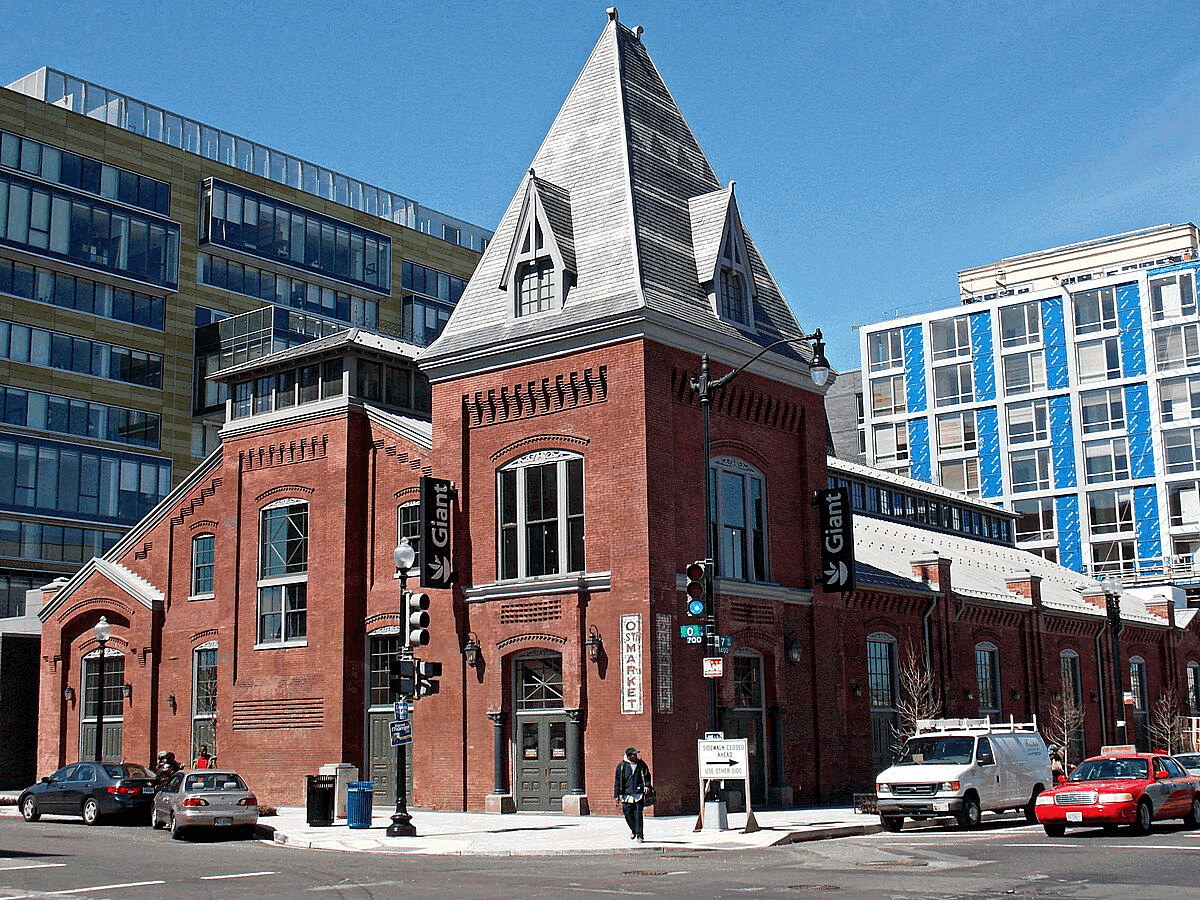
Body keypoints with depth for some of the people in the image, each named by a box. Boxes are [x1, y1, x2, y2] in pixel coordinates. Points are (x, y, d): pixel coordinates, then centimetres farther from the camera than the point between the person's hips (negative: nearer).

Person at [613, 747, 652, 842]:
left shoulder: (641, 764, 7)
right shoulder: (621, 766, 2)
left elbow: (647, 775, 16)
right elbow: (618, 781, 3)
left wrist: (647, 785, -3)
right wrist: (617, 795, 0)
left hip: (639, 794, 0)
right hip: (626, 794, 0)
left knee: (638, 814, -7)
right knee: (628, 813, 2)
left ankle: (639, 835, -2)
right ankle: (634, 830, 27)